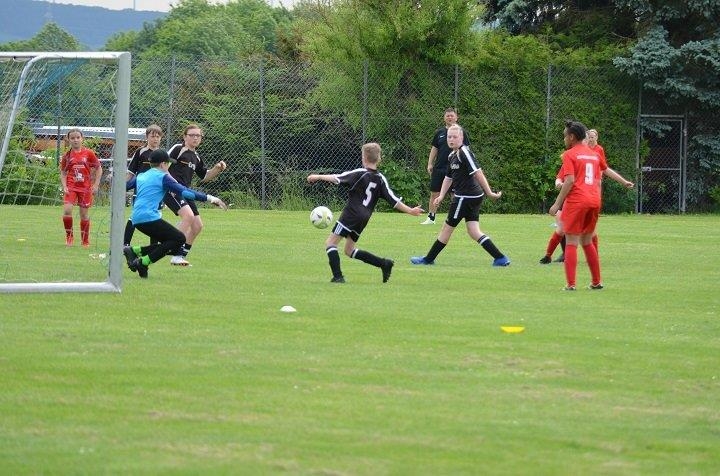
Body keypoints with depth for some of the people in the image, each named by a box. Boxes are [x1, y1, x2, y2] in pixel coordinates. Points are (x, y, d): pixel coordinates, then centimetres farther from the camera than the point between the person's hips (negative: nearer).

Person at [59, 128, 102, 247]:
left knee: (84, 214, 5)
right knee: (67, 210, -17)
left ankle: (85, 241, 19)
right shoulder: (67, 155, 2)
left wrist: (95, 185, 0)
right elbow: (63, 172, 9)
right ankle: (69, 236, 1)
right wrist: (64, 187, -4)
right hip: (71, 187, 0)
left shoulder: (89, 153, -2)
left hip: (85, 187, 0)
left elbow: (99, 169, 5)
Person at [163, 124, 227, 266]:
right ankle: (177, 255, -26)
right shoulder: (178, 149, -4)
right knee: (188, 215, -28)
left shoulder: (196, 157, 20)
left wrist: (217, 168, 11)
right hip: (172, 190, -9)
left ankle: (182, 255, 19)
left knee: (197, 226, 8)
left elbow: (205, 176, 28)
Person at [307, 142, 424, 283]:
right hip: (364, 218, 7)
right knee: (349, 249, 20)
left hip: (351, 214, -7)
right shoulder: (380, 179, 8)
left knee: (330, 242, -1)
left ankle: (338, 276, -13)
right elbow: (393, 200, 6)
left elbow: (338, 178, -13)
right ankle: (384, 263, 11)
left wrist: (317, 177, -6)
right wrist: (410, 211, 12)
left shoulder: (359, 174, -8)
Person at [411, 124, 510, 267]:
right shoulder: (452, 156, 15)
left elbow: (477, 172, -19)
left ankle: (429, 259, 15)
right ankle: (500, 258, 1)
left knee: (447, 228, 4)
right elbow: (448, 178, 23)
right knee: (474, 232, 5)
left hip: (465, 197, -9)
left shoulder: (464, 152, -15)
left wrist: (489, 192, -23)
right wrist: (441, 195, 12)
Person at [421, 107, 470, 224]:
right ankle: (431, 218, 10)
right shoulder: (439, 133, 10)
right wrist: (430, 164, 5)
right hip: (439, 168, 3)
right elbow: (434, 149, 14)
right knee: (434, 193, 2)